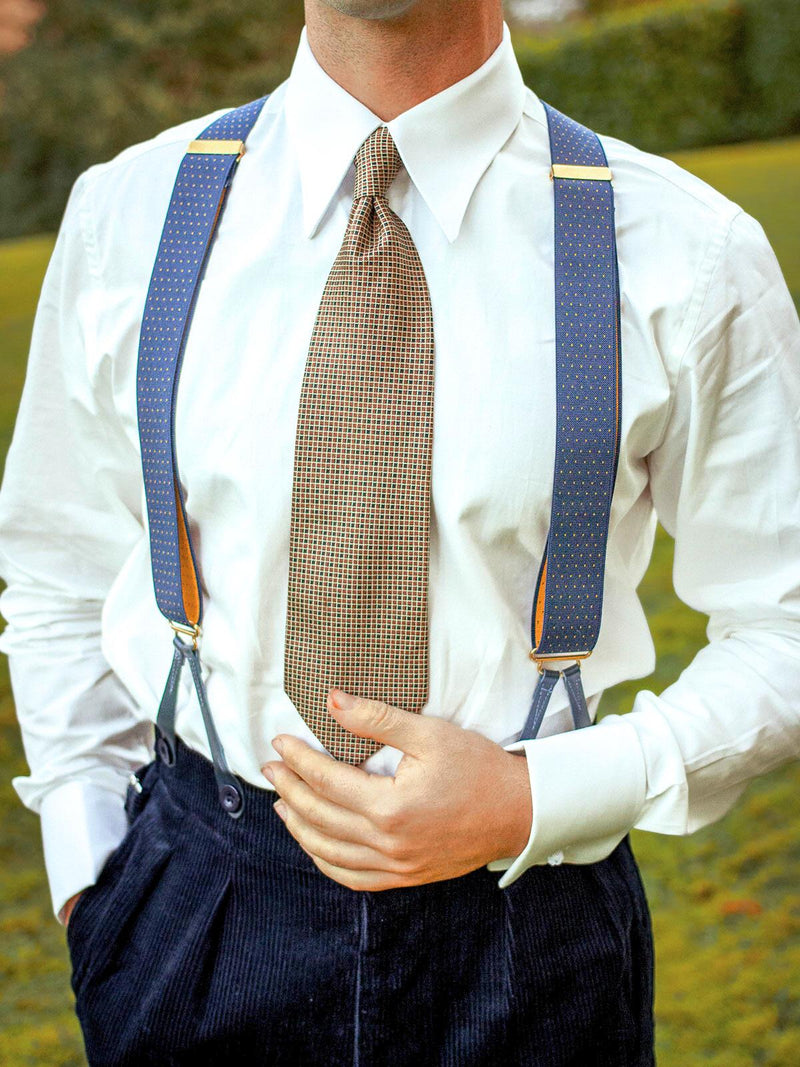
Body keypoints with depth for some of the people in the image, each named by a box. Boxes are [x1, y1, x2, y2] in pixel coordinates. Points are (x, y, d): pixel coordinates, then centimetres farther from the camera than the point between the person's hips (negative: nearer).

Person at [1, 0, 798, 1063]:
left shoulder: (689, 257, -11)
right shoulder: (126, 218, -4)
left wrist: (535, 799, -15)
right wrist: (87, 875, 2)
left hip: (526, 933, -1)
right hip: (194, 919, 2)